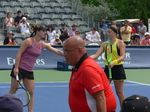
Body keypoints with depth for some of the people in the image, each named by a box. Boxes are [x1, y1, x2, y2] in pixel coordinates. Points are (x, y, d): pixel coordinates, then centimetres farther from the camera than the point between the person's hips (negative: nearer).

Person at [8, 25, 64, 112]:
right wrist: (16, 67, -16)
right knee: (13, 91, 0)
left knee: (31, 93, 4)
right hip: (19, 68, -6)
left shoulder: (43, 45, 5)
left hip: (29, 71, 6)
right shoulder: (29, 41, -11)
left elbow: (57, 51, 9)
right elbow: (19, 53, -11)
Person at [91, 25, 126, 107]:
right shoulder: (105, 44, 8)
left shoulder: (120, 43, -6)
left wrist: (114, 62, -33)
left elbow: (122, 56, -15)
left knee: (119, 93, 1)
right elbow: (96, 55, 1)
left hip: (117, 69, -5)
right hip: (107, 68, 5)